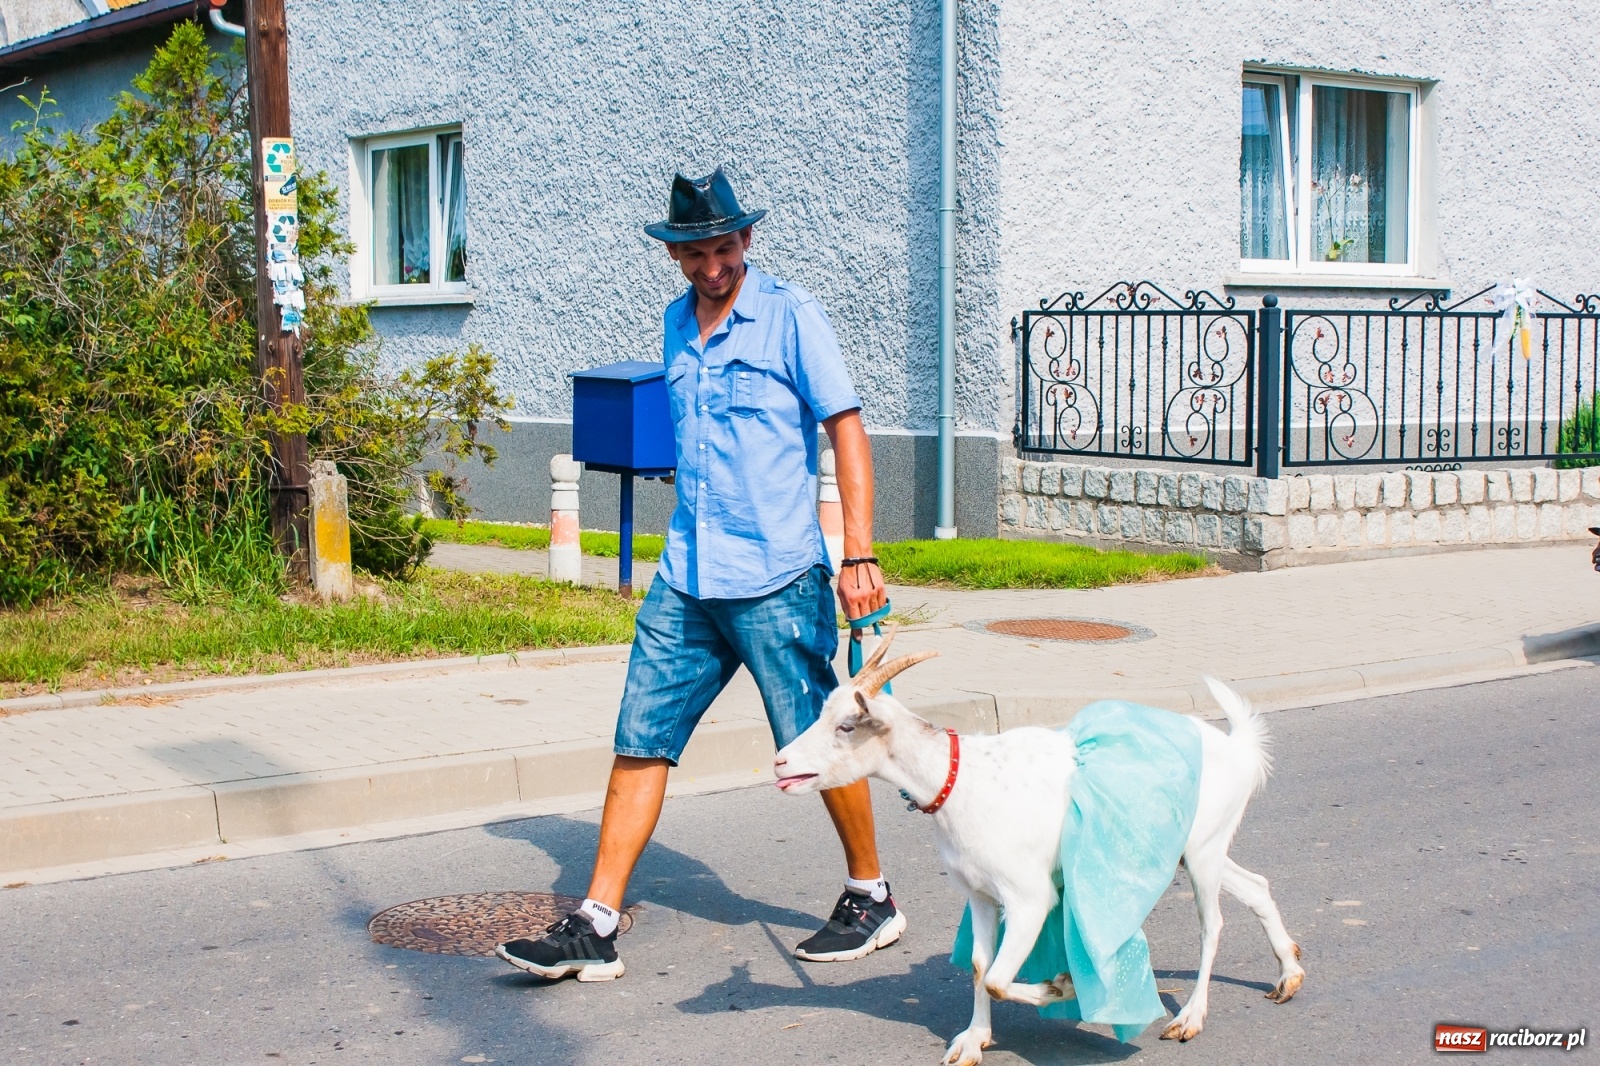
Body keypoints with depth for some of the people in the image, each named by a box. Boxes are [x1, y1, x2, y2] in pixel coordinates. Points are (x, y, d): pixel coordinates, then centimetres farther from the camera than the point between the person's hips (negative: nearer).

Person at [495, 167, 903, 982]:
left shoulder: (789, 315, -5)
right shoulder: (677, 323, 13)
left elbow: (846, 430, -9)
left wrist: (858, 554, -17)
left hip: (776, 580, -6)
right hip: (684, 580, 6)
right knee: (640, 740, 1)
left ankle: (871, 898, 24)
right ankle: (595, 927, 5)